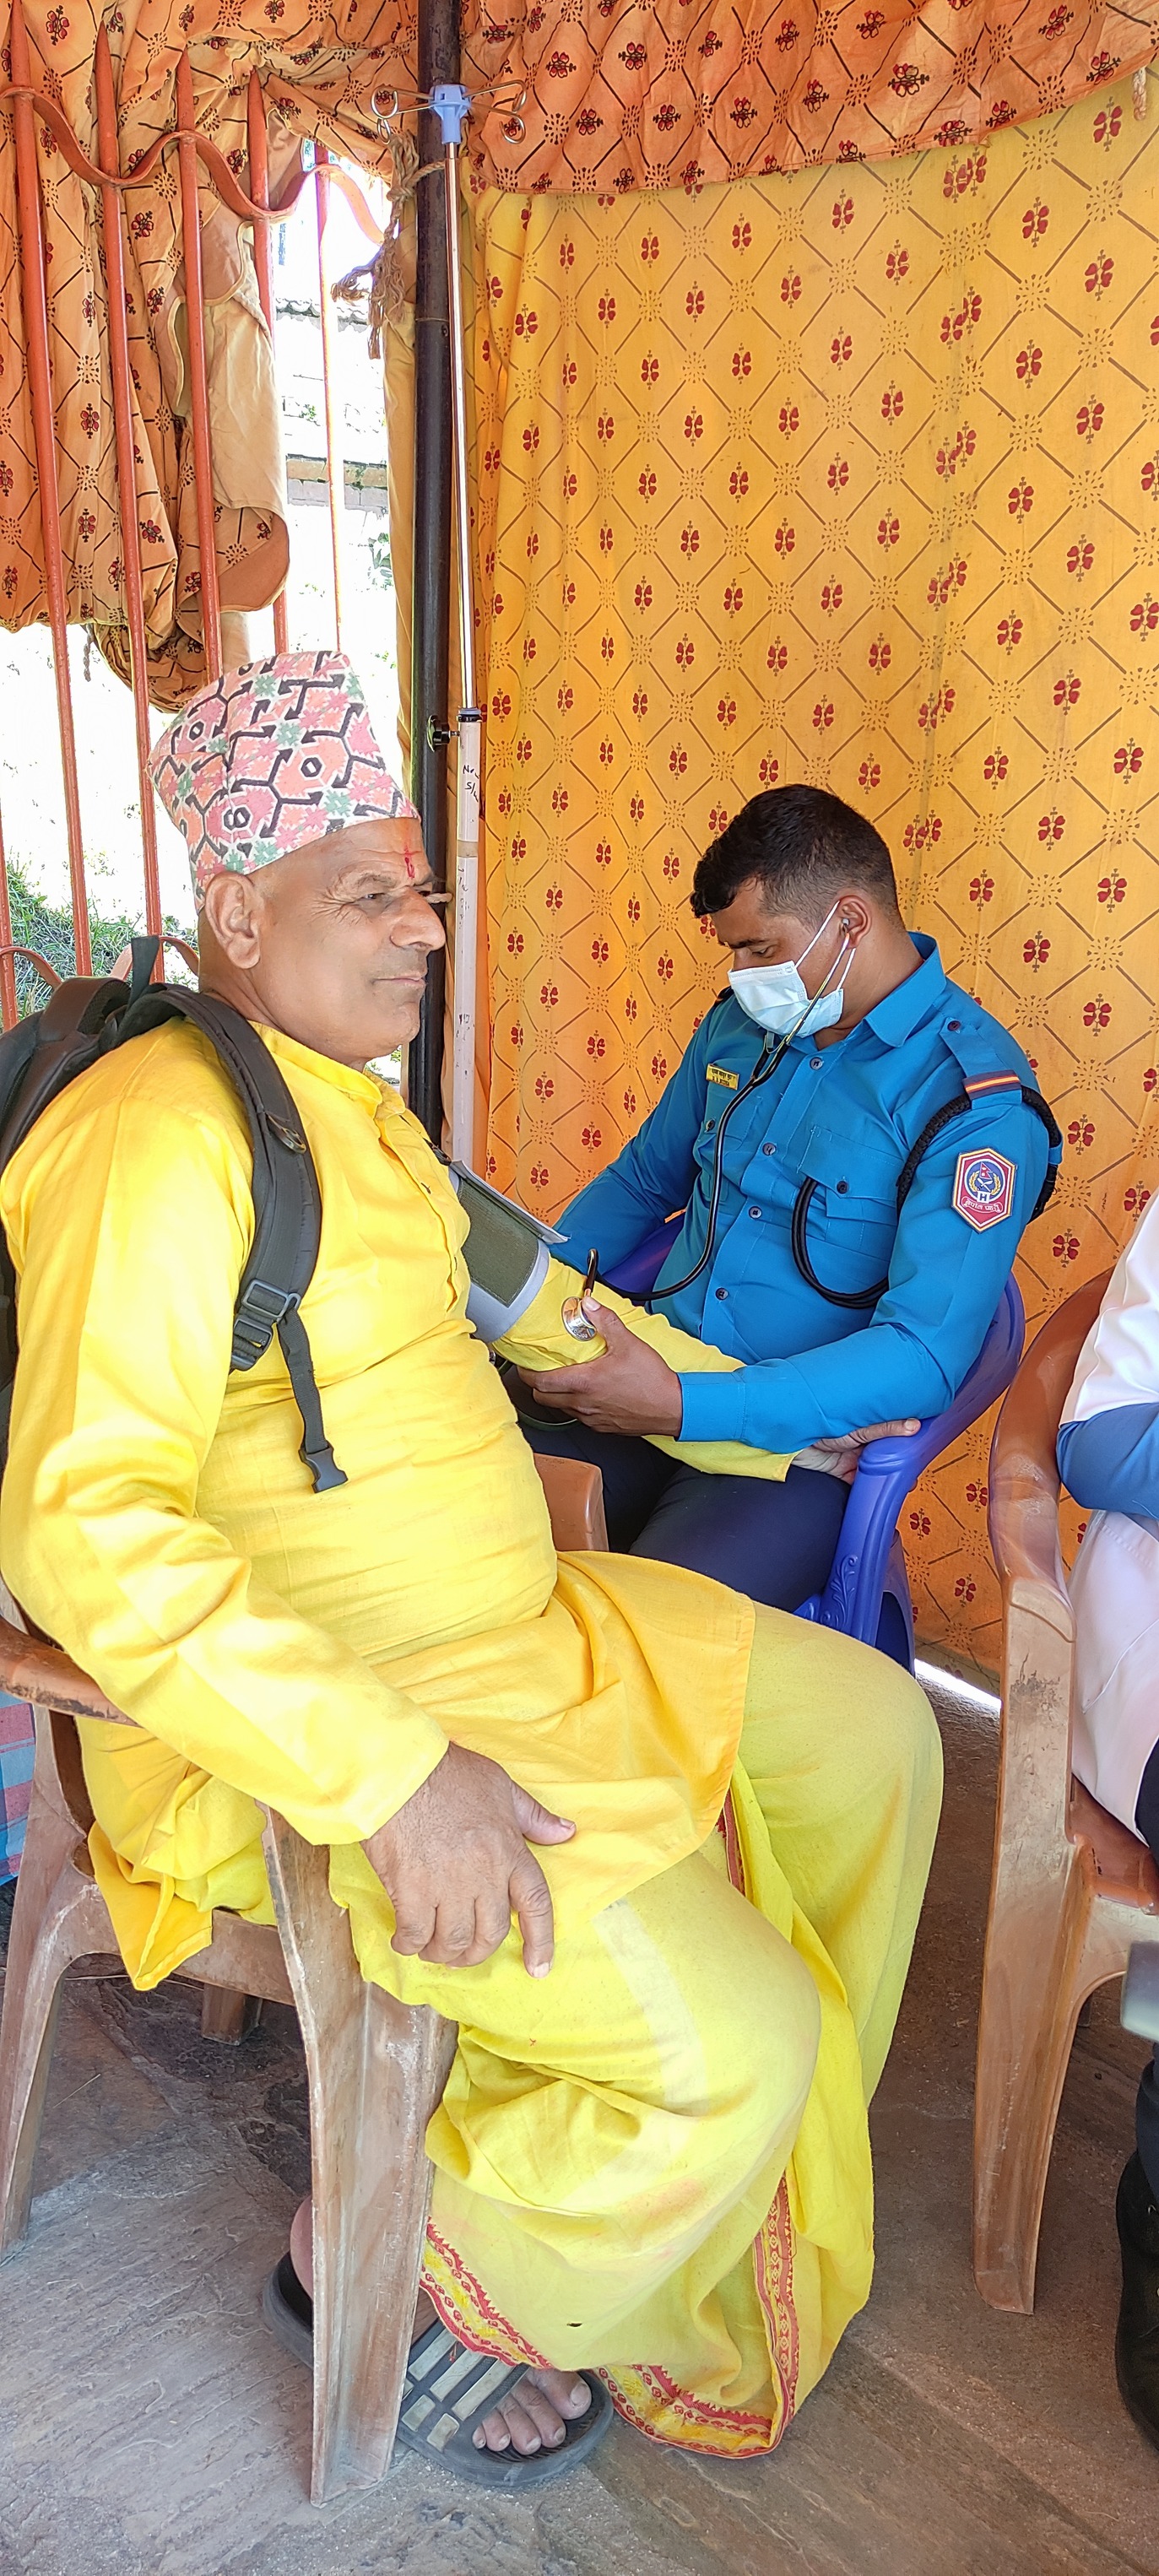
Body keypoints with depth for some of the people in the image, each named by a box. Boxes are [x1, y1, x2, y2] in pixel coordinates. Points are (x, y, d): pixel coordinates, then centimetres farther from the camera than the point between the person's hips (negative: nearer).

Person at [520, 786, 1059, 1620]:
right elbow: (643, 1182, 24)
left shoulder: (980, 1103, -14)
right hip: (654, 1388, 7)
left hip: (795, 1447, -6)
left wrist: (683, 1406, -28)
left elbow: (925, 1356, -21)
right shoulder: (742, 1025, 9)